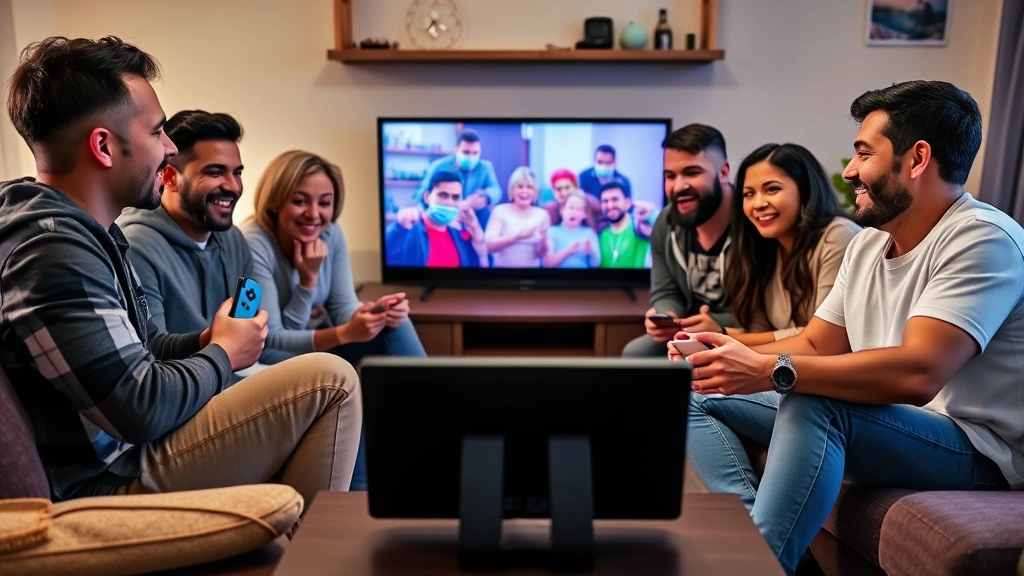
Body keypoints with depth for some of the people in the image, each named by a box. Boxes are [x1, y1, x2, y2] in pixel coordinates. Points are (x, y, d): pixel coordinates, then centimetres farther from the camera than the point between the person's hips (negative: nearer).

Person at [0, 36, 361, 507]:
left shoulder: (85, 230, 8)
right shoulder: (54, 251, -24)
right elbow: (142, 409, -27)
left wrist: (207, 341, -2)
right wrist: (222, 354, -9)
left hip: (127, 450, 10)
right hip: (111, 482, -10)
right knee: (330, 380, -15)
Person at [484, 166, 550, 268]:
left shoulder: (542, 214, 2)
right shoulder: (500, 210, -3)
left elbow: (541, 253, 4)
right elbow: (489, 246, -12)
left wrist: (543, 239, -14)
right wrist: (517, 236, -22)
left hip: (532, 266, 1)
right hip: (504, 265, -1)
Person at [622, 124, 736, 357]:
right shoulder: (665, 225, -1)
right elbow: (666, 293, 5)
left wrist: (721, 328, -33)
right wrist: (666, 318, -18)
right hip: (691, 336, 6)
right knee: (635, 353, -12)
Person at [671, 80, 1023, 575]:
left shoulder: (980, 238, -18)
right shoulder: (869, 242, 9)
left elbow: (918, 373, -31)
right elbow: (815, 345, 9)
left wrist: (772, 370, -35)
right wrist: (735, 356, -9)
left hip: (975, 449, -9)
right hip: (884, 423, 9)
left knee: (811, 403, -37)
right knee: (697, 396, 1)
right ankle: (756, 525, -20)